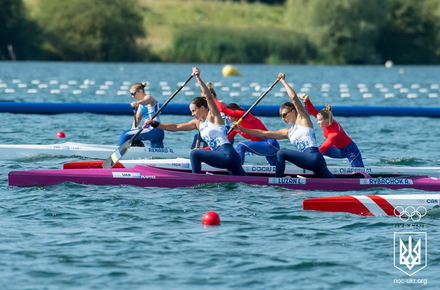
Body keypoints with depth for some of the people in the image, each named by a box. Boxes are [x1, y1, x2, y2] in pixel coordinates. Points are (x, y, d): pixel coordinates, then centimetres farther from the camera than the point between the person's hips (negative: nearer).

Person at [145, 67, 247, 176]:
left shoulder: (213, 116, -2)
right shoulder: (197, 123, 19)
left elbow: (209, 97, -17)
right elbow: (176, 127, 18)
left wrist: (198, 78, -23)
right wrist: (155, 124, 11)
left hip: (228, 154, -9)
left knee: (194, 154, -15)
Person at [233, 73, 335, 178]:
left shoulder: (303, 120, 4)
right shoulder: (288, 133, 23)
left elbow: (293, 97, -7)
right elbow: (262, 133, 24)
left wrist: (283, 81, 4)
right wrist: (242, 129, 19)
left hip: (314, 157, -9)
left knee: (281, 153, -8)